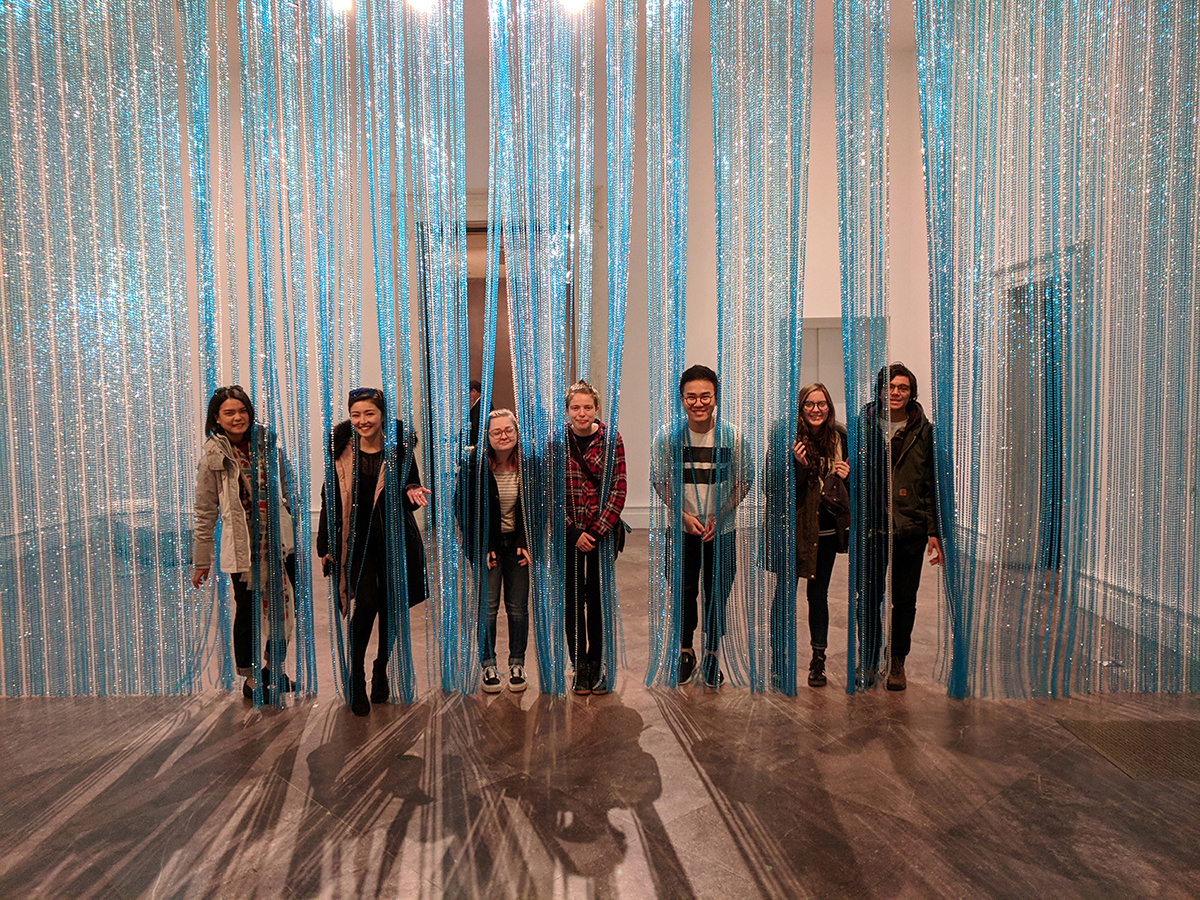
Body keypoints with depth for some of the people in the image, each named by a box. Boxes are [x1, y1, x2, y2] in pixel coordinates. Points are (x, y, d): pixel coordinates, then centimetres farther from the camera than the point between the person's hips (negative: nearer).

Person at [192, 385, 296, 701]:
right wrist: (201, 561, 0)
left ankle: (274, 667, 29)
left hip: (280, 539, 3)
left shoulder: (266, 442, 4)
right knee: (247, 610, 6)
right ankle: (250, 677, 25)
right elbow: (205, 512, -1)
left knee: (285, 605, 7)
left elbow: (287, 486, 13)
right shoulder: (213, 456, -4)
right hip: (242, 544, -3)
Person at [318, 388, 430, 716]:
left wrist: (411, 492, -19)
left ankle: (381, 672, 31)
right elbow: (331, 499, 5)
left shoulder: (399, 448, -1)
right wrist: (326, 546, 4)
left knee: (390, 608, 8)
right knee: (365, 604, -13)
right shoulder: (342, 451, 0)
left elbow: (410, 487, 7)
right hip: (356, 539, -1)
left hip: (394, 539, 1)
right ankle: (357, 679, 5)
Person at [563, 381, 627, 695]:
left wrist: (597, 530, -12)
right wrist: (573, 533, -9)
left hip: (603, 531, -1)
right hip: (567, 534, 1)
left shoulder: (611, 439, -3)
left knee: (598, 598, 3)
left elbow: (618, 489, -5)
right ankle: (579, 666, 19)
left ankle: (597, 665, 18)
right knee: (573, 598, 6)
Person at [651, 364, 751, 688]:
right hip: (682, 529, 0)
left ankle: (711, 655, 28)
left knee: (717, 595, 9)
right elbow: (660, 482, 0)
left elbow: (743, 482, 0)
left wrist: (719, 517, -11)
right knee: (684, 592, 10)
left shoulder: (732, 435, -8)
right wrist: (684, 515, -10)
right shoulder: (668, 434, -8)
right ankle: (686, 652, 31)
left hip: (723, 531, 0)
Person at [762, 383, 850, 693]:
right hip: (790, 527, -4)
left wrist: (845, 474, -3)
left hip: (825, 528, 4)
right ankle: (779, 662, 16)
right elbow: (773, 487, -12)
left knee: (818, 594, 12)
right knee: (785, 594, 3)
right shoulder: (785, 435, -10)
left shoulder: (838, 437, 4)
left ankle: (818, 660, 23)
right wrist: (796, 464, -27)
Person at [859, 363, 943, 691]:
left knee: (904, 599, 8)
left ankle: (897, 663, 24)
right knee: (869, 597, 6)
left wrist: (933, 531, 0)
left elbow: (931, 484, 4)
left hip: (910, 528, 0)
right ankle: (870, 658, 24)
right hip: (871, 525, 0)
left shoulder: (923, 431, 3)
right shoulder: (864, 426, 3)